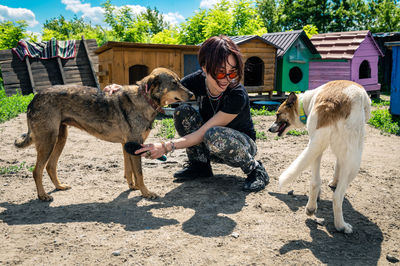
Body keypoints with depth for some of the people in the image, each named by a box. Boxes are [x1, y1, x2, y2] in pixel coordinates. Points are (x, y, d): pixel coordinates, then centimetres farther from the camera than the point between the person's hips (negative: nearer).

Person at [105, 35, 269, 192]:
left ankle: (254, 168, -12)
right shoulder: (197, 80, -18)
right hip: (212, 147, 5)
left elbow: (202, 134, -32)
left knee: (214, 135, -39)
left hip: (243, 145, -4)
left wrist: (166, 147, -41)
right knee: (183, 112, -20)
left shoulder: (238, 96, -32)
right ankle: (199, 165, -5)